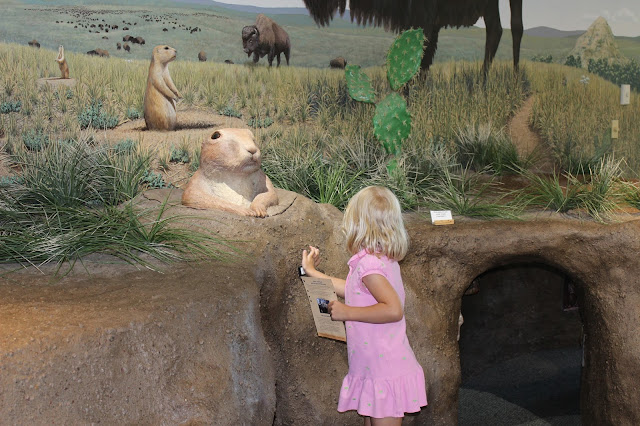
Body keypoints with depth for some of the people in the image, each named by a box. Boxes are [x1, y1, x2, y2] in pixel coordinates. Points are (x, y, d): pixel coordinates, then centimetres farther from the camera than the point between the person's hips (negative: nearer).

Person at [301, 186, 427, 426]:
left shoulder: (368, 263, -20)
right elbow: (354, 291, 27)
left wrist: (347, 312, -22)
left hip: (386, 375, -10)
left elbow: (394, 309, -31)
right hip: (376, 371, 10)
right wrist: (312, 272, 36)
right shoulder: (383, 260, 9)